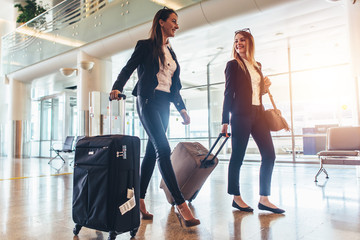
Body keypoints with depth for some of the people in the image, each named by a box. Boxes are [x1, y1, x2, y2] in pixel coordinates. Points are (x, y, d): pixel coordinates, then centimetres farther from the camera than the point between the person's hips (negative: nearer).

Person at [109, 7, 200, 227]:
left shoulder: (171, 52, 22)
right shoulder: (146, 45, 4)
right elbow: (129, 68, -3)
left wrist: (182, 108, 16)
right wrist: (117, 88, -21)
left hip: (164, 104, 7)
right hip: (149, 100, -7)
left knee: (152, 152, 5)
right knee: (163, 149, -17)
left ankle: (140, 200, 14)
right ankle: (181, 205, -18)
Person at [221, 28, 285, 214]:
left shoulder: (257, 66, 19)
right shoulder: (233, 65, 1)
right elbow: (229, 93, -4)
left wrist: (265, 87, 2)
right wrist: (225, 121, -10)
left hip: (258, 113, 7)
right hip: (241, 115, -6)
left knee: (269, 154, 2)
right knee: (237, 157, -2)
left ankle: (264, 199, 10)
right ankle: (236, 198, 12)